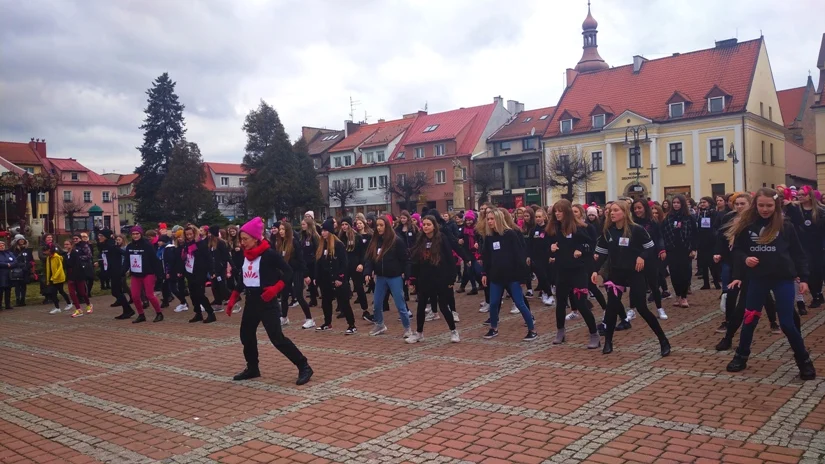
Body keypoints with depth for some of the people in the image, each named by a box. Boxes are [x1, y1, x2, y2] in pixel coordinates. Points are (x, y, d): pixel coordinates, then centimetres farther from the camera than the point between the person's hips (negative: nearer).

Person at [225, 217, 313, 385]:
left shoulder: (269, 254, -15)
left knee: (277, 337, -12)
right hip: (250, 301, 8)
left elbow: (288, 273, -13)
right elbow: (241, 280, 16)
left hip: (267, 301, -8)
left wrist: (275, 289, -24)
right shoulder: (245, 255, 7)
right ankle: (252, 368, 32)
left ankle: (304, 367, -5)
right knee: (246, 334, 14)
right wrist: (232, 301, 13)